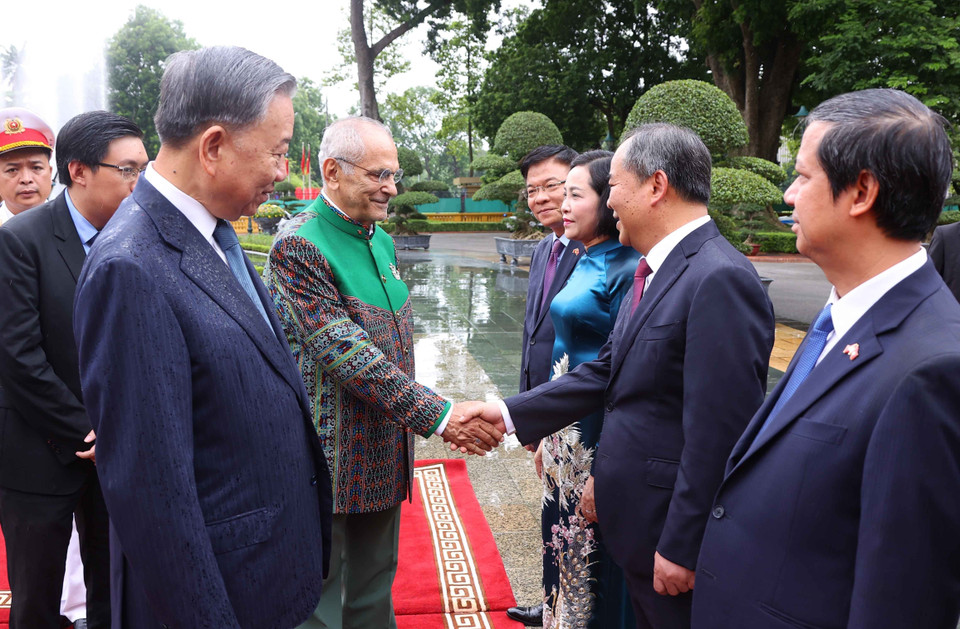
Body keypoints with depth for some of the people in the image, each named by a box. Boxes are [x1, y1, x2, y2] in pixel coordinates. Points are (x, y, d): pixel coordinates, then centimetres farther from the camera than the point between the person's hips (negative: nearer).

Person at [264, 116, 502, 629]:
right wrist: (438, 416, -24)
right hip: (331, 462, -8)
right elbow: (346, 356, -23)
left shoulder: (382, 241, 10)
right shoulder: (298, 247, -17)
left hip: (384, 457, 8)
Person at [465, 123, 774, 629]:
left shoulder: (720, 280, -23)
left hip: (671, 524, -8)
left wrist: (682, 547, -20)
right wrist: (511, 413, 6)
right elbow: (606, 372, 9)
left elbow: (719, 433, -24)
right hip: (633, 512, 8)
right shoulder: (654, 271, 8)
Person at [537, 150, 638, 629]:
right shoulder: (584, 263, 9)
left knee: (593, 563, 7)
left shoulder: (626, 271, -18)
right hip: (565, 432, 8)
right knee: (564, 550, 20)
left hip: (598, 442, -8)